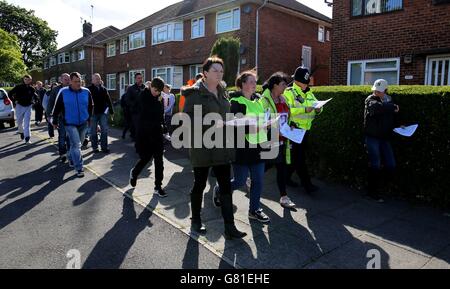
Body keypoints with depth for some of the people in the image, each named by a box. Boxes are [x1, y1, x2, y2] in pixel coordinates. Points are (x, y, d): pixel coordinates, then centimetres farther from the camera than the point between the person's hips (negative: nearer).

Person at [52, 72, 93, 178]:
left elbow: (90, 106, 10)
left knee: (76, 144, 18)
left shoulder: (86, 92, -3)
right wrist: (55, 121, 5)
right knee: (76, 145, -11)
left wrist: (89, 119, 12)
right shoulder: (63, 92, -9)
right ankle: (79, 168, -5)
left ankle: (71, 159, 43)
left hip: (83, 123, 3)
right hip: (70, 124, -3)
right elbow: (57, 107, 0)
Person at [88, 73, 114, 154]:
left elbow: (108, 100, 9)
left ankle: (104, 147, 11)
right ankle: (95, 147, 17)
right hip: (93, 113, -2)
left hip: (103, 112, 3)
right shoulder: (89, 89, -3)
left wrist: (111, 111, 7)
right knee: (93, 131, 7)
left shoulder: (103, 89, 8)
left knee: (104, 130, 2)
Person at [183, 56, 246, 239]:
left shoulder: (222, 92, 12)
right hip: (202, 147, -6)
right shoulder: (195, 93, -9)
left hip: (222, 147, 6)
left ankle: (230, 228, 11)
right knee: (200, 185, 9)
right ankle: (195, 221, 31)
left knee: (226, 186, 4)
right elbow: (188, 118, -16)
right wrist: (209, 124, -23)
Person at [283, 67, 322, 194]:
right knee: (299, 158, -2)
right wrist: (304, 110, -27)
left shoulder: (309, 93, 15)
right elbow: (286, 110, -22)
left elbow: (317, 105, 15)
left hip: (305, 130, 8)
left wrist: (318, 109, -8)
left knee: (295, 156, 16)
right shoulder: (289, 92, -9)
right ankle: (307, 184, 3)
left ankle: (286, 178, 30)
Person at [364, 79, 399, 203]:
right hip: (372, 137, -5)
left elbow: (392, 118, 23)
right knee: (375, 165, -3)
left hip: (384, 137, 6)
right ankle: (373, 191, 12)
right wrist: (393, 107, -18)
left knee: (391, 164, 1)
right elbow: (376, 107, -32)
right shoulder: (371, 99, -7)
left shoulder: (389, 100, 11)